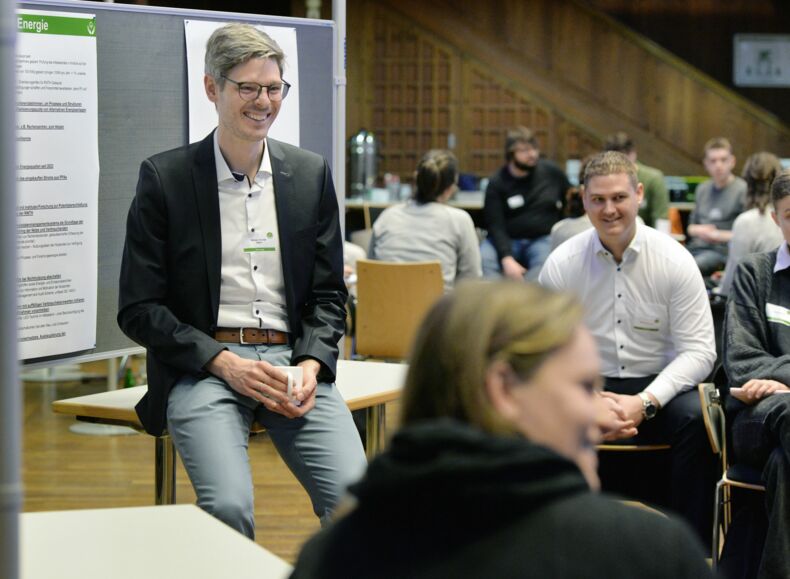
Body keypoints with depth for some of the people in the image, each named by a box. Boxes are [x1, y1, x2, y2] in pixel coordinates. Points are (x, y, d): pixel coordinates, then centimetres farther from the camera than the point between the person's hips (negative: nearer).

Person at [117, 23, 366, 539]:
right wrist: (224, 362, -12)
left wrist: (311, 366, -6)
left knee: (356, 495, -23)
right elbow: (139, 309, 0)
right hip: (202, 368, -3)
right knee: (228, 506, -28)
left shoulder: (311, 175, 11)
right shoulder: (164, 178, 1)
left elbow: (328, 295, 14)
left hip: (292, 362, 3)